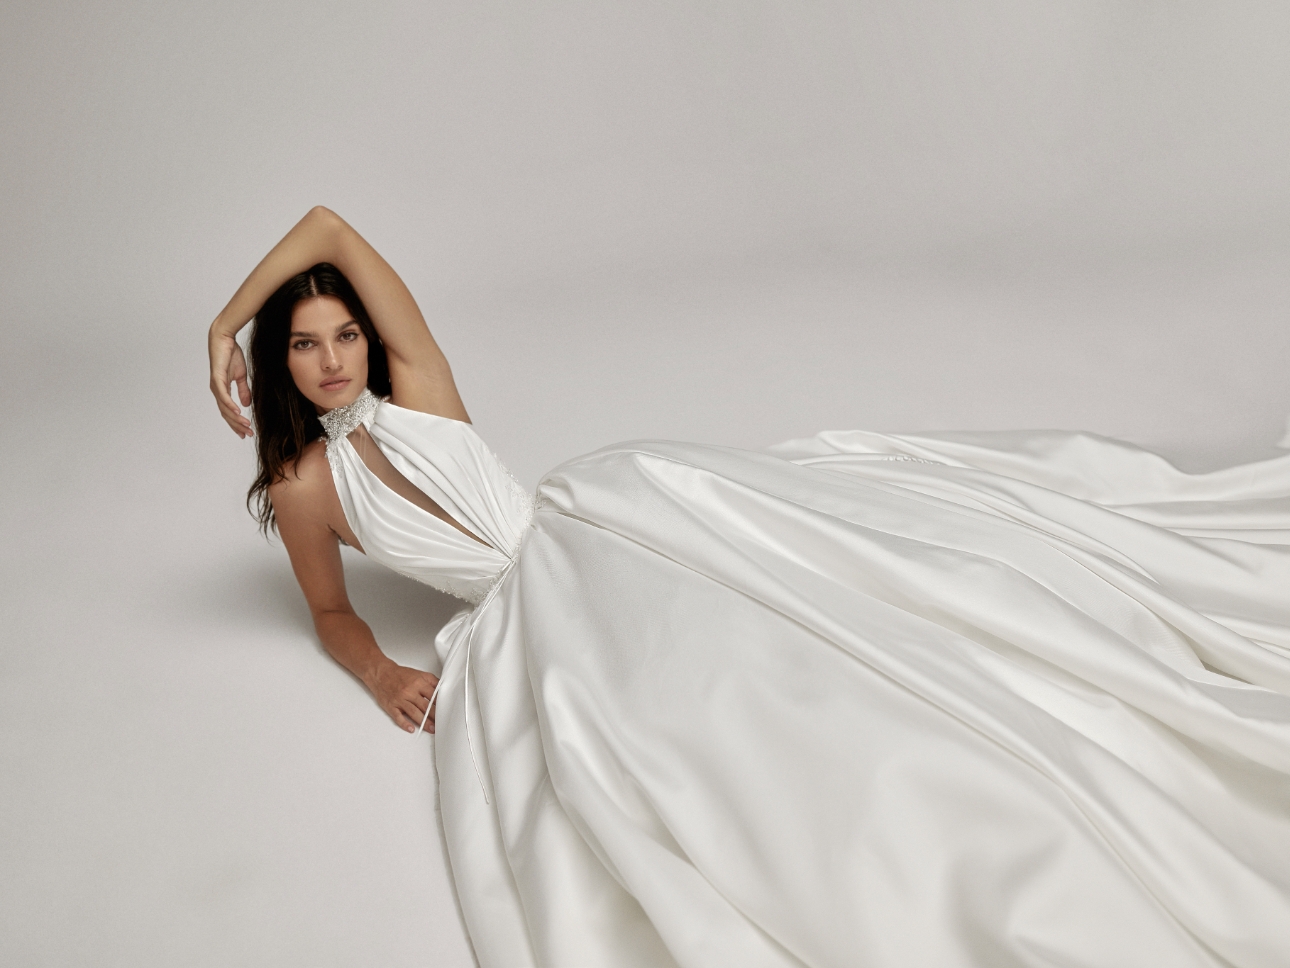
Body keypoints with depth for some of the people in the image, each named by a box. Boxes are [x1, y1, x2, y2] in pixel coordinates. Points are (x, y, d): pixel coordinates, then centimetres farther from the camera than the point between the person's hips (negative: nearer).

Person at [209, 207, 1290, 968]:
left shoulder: (414, 387, 7)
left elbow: (328, 225, 3)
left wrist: (222, 321, 14)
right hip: (523, 605, -3)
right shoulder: (304, 486, 6)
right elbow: (331, 612, 19)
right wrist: (381, 676, -1)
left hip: (580, 526, 3)